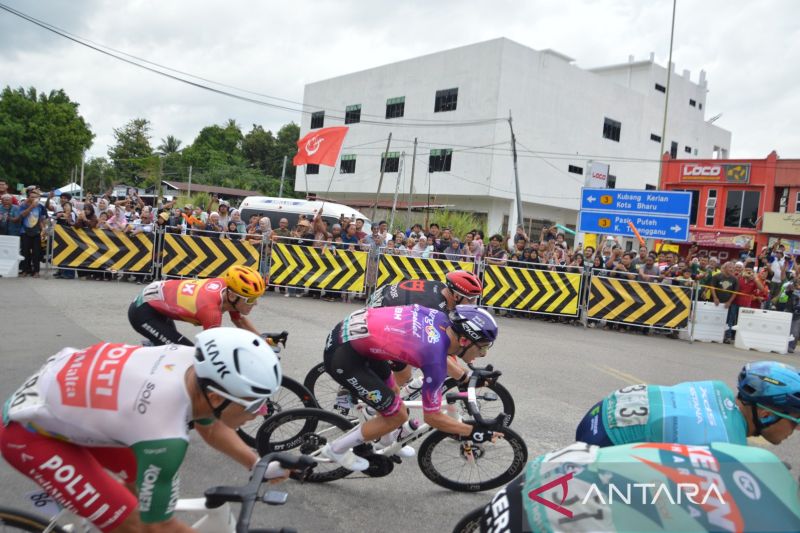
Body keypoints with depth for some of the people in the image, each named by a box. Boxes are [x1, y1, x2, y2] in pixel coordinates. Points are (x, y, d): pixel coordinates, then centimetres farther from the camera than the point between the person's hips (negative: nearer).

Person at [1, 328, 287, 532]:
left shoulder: (194, 363, -17)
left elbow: (211, 427, 5)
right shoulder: (162, 435, -39)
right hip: (29, 431, -8)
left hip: (61, 398, 8)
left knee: (143, 473, 17)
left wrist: (260, 465, 2)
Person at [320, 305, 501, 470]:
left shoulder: (441, 318, -1)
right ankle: (336, 449, 19)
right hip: (342, 355, -9)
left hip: (349, 329, 9)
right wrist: (475, 431, -3)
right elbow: (432, 417, -8)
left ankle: (390, 442, 50)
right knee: (397, 416, 3)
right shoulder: (435, 362, -21)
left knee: (393, 391, 25)